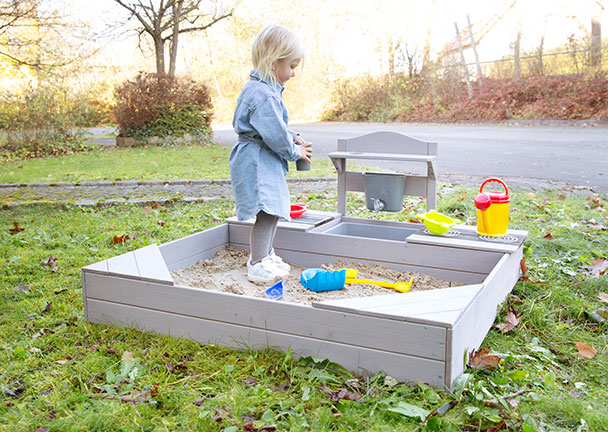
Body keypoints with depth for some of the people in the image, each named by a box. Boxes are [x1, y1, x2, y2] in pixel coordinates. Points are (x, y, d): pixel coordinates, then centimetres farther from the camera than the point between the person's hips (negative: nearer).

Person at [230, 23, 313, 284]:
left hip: (266, 162, 11)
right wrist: (295, 152, -6)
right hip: (257, 162, -11)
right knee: (266, 213, -10)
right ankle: (257, 266, 0)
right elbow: (276, 136, -22)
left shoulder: (260, 88, 11)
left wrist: (292, 137, 10)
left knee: (273, 211, 19)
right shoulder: (264, 96, -24)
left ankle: (266, 254, 34)